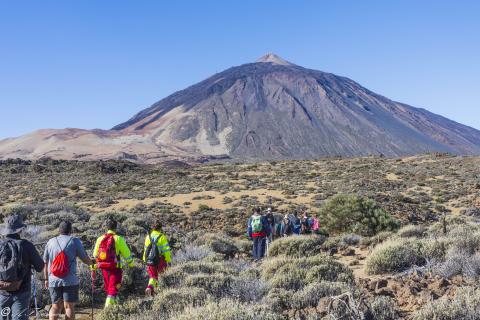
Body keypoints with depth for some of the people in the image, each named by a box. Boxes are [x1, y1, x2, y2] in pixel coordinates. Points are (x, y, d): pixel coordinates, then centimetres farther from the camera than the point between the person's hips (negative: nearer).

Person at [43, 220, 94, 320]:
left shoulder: (50, 242, 8)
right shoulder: (75, 241, -2)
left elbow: (45, 263, 11)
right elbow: (85, 259, 0)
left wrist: (46, 279, 20)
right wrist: (92, 262, 22)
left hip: (53, 281, 3)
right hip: (70, 280, -3)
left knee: (56, 306, 13)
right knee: (69, 306, 4)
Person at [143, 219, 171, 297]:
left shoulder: (148, 237, 5)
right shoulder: (162, 237, -9)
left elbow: (145, 249, 13)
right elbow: (166, 250, -9)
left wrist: (145, 260, 23)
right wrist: (169, 260, -1)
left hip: (149, 260, 4)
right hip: (160, 260, -4)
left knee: (152, 276, 13)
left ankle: (150, 287, -11)